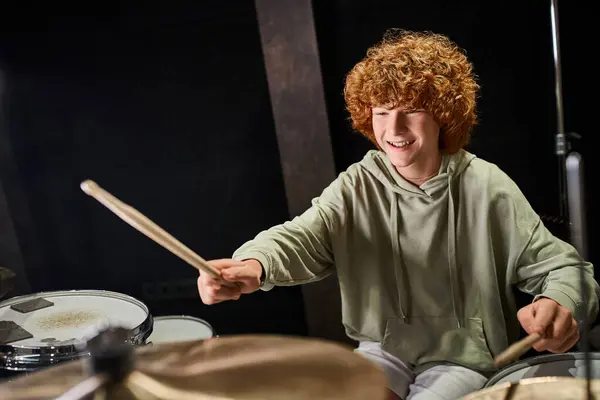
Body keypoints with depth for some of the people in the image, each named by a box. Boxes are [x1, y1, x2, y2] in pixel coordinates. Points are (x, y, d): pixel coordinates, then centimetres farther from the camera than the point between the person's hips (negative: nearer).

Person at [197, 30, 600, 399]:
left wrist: (560, 302, -36)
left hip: (464, 357, -2)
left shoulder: (485, 188, -12)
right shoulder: (357, 185, -6)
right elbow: (303, 235, -24)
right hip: (384, 348, 3)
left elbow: (559, 264, -11)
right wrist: (253, 264, -48)